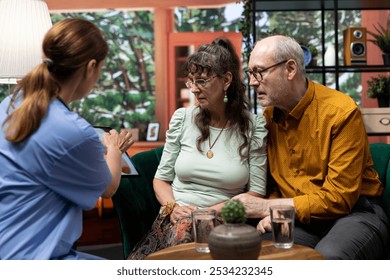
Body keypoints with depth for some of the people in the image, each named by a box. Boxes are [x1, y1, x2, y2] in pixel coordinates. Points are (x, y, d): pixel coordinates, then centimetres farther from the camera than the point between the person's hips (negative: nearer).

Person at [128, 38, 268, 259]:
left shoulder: (253, 126, 1)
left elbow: (256, 194, 1)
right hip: (175, 219, 2)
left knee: (184, 234, -33)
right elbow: (161, 179, 12)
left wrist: (210, 212, -12)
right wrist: (173, 208, -7)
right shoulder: (182, 118, 7)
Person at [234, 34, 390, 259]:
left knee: (327, 258, -35)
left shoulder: (342, 112, -15)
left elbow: (339, 198, -17)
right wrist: (271, 214, -10)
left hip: (353, 213, -4)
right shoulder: (268, 115, 5)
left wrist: (266, 207, -16)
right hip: (301, 220, 4)